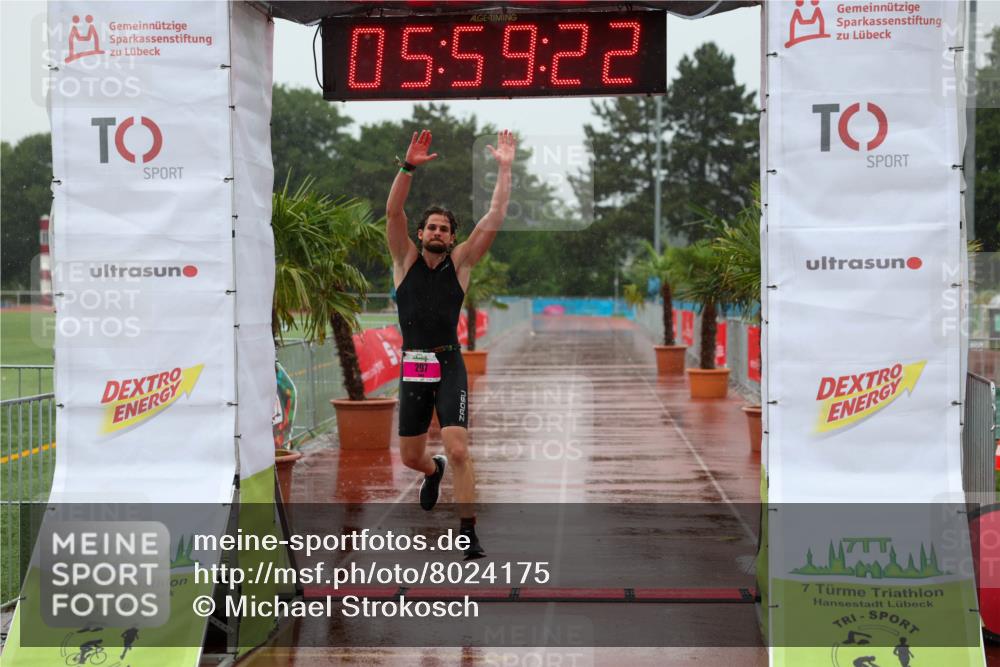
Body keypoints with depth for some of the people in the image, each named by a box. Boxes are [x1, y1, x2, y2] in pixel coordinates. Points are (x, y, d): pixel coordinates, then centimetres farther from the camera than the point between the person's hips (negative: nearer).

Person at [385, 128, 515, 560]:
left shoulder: (461, 262, 4)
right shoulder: (406, 260, 4)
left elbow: (495, 217, -2)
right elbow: (393, 212, -10)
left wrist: (504, 168, -5)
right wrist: (409, 166, -21)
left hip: (449, 366, -2)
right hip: (412, 367, 2)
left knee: (458, 450, -16)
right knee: (410, 456, 14)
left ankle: (468, 533, -9)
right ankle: (434, 471, 51)